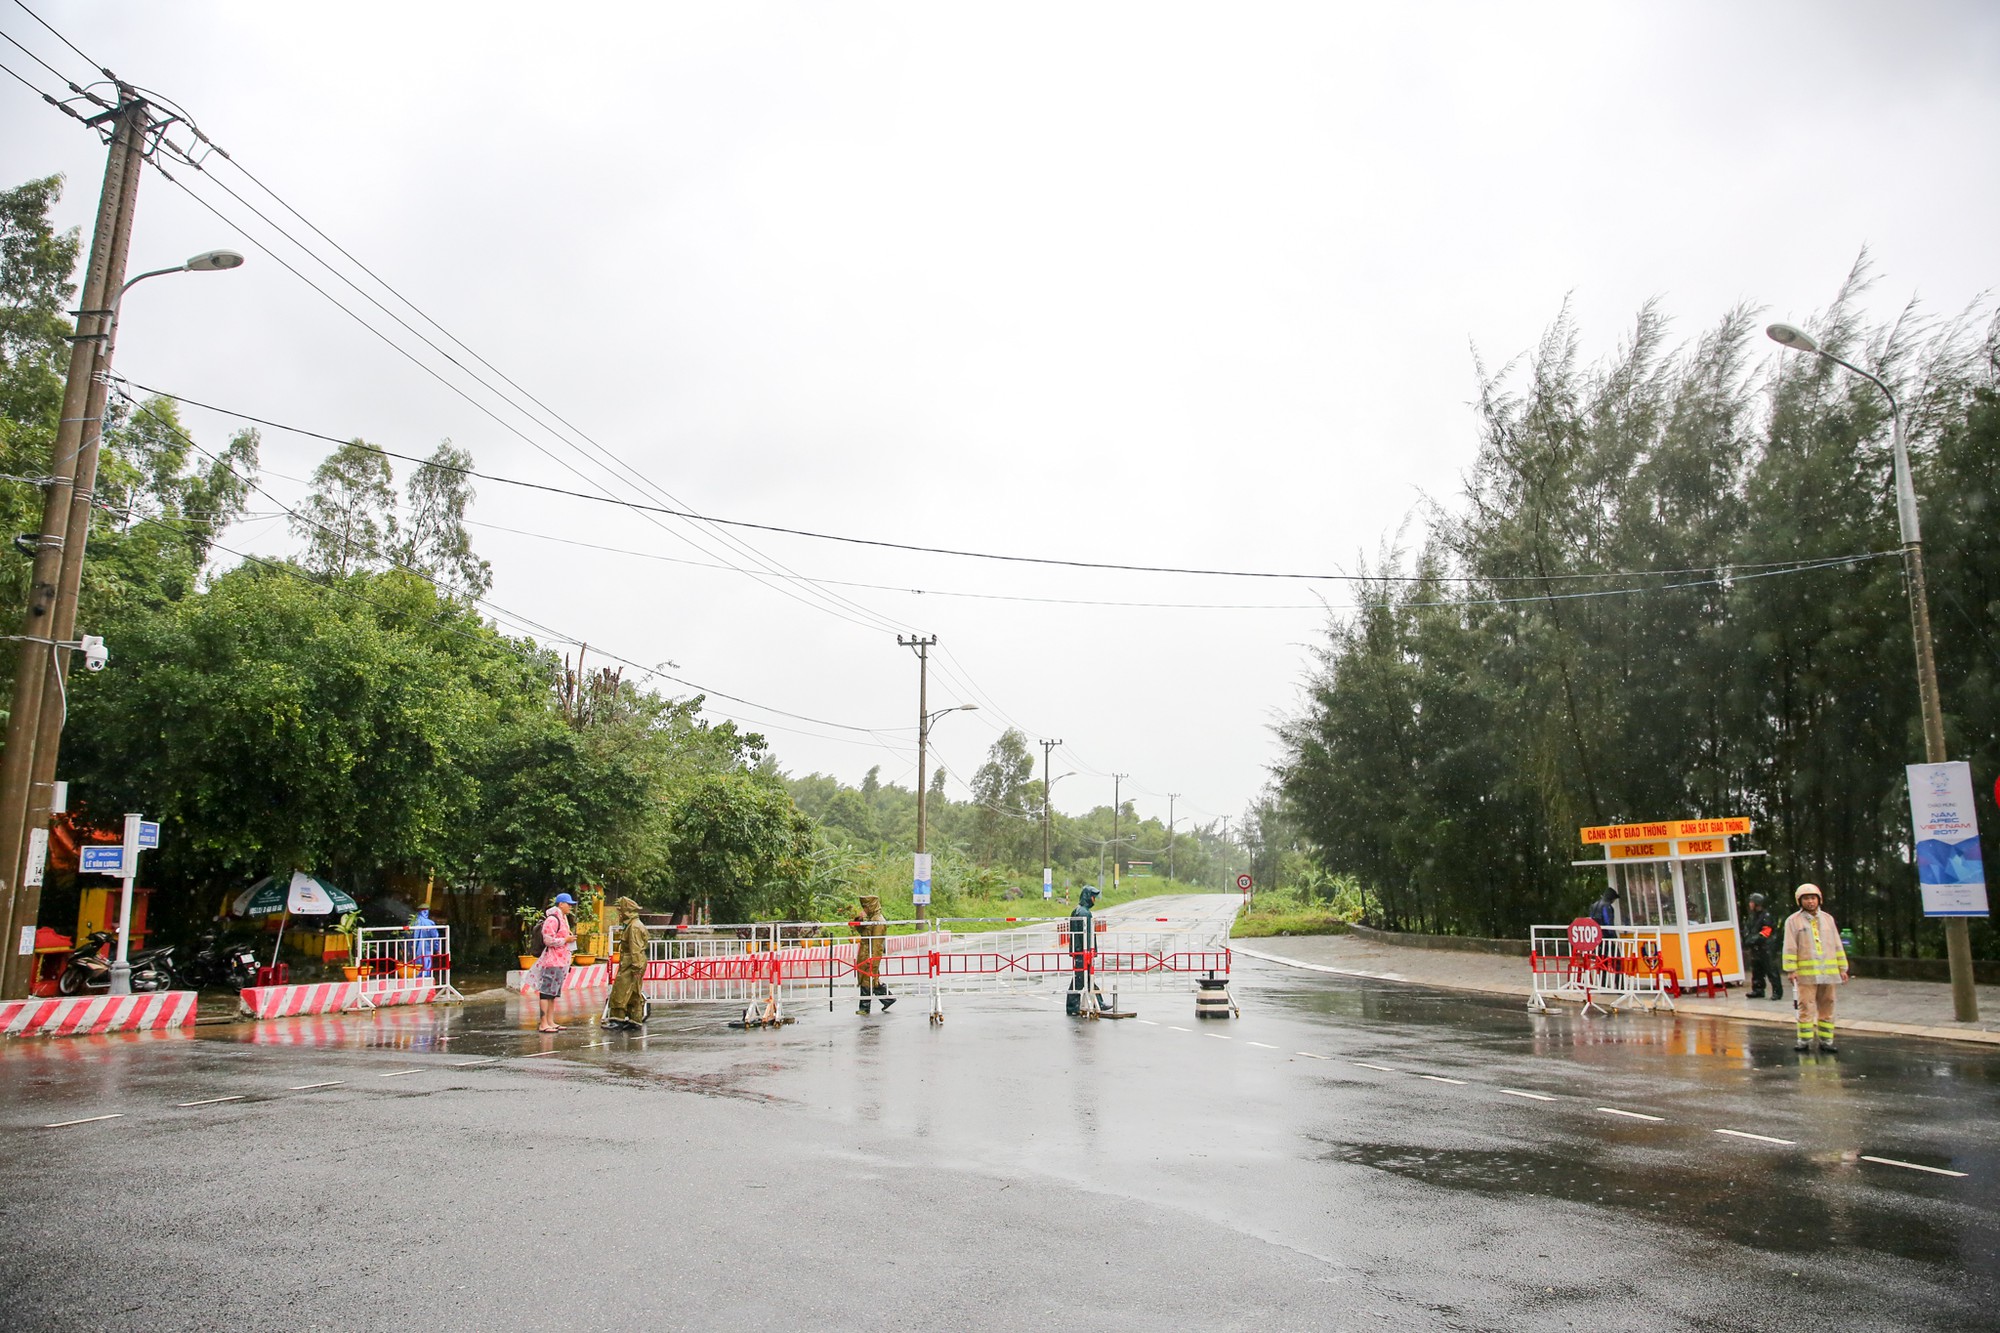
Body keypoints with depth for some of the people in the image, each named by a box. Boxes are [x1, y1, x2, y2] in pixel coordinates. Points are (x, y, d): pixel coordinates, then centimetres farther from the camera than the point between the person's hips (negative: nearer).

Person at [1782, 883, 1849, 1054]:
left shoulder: (1827, 918, 13)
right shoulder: (1793, 921, 1)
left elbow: (1837, 945, 16)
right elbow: (1790, 948, -3)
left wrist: (1842, 968, 11)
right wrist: (1791, 970, -10)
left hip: (1828, 972, 4)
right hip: (1805, 973, -4)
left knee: (1826, 1007, 7)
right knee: (1806, 1007, -6)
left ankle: (1826, 1041, 15)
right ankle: (1805, 1041, 1)